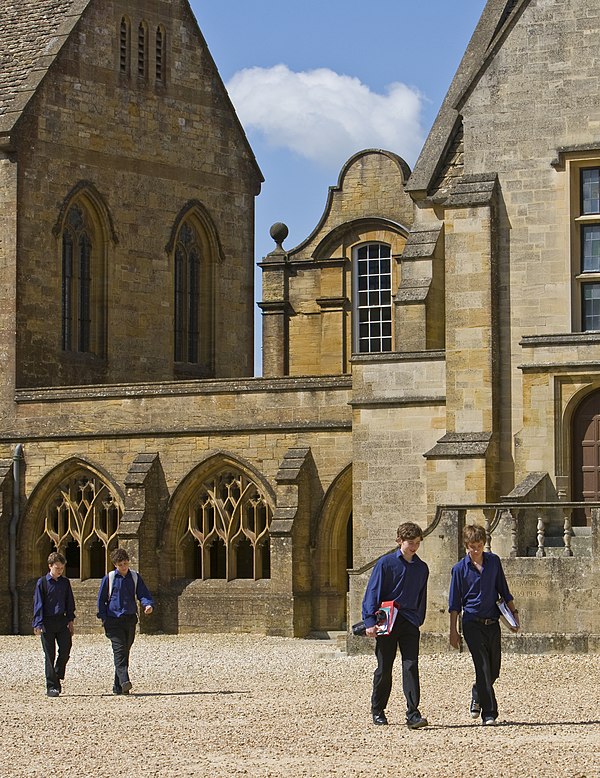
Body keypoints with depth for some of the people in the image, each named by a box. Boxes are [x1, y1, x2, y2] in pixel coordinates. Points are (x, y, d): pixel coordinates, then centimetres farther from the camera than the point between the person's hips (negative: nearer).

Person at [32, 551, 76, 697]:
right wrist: (38, 624, -11)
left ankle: (58, 676, 20)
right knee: (49, 656, -1)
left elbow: (70, 602, 16)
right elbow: (38, 604, -4)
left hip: (62, 621, 3)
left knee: (65, 650, -6)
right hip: (47, 623, -3)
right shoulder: (42, 582, -3)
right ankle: (51, 687, 3)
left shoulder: (65, 582, 9)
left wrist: (70, 620, 8)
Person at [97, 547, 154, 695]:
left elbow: (143, 594, 6)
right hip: (114, 620, -3)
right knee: (119, 650, -17)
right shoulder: (109, 578, 1)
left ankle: (118, 686, 12)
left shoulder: (135, 577, 8)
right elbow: (101, 600, 6)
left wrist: (148, 605, -16)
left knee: (125, 651, 6)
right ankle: (124, 681, -29)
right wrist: (104, 619, -2)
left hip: (130, 620, 3)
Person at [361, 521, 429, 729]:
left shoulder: (421, 568, 10)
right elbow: (373, 592, -5)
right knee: (384, 669, 6)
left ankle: (413, 715, -14)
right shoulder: (386, 563, -3)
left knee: (411, 667, -10)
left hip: (410, 623, 2)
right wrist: (370, 621, -12)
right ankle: (377, 711, 22)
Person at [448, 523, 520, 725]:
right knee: (483, 668, -11)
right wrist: (453, 631, -2)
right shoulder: (460, 569, -3)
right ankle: (489, 714, -9)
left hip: (493, 623, 4)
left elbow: (503, 590, 17)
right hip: (473, 623, -4)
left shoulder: (494, 561, 6)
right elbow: (454, 603, 0)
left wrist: (513, 612, 11)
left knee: (494, 670, 9)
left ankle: (477, 697, 36)